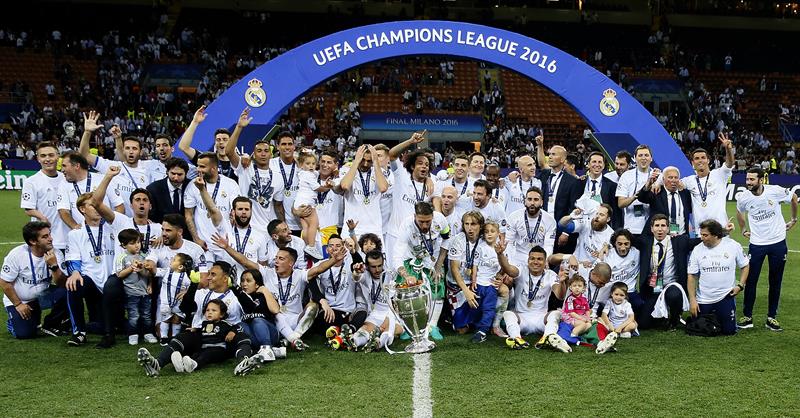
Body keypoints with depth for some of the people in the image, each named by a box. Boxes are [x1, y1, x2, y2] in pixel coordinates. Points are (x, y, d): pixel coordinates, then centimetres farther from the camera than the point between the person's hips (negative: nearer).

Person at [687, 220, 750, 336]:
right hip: (703, 300, 1)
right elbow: (692, 276, -3)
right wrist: (692, 300, -9)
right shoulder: (697, 250, -6)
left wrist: (740, 286, -5)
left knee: (729, 330, -2)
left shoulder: (733, 246, -7)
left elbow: (745, 266, 7)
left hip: (726, 297, -1)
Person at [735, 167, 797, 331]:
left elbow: (794, 198, 7)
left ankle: (772, 317, 18)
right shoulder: (743, 197, -9)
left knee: (775, 282, 8)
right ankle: (747, 316, 10)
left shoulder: (775, 191, -14)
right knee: (750, 280, -2)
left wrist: (794, 220, 13)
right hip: (756, 244, 0)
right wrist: (743, 230, 17)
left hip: (778, 242, 0)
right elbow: (739, 212, 16)